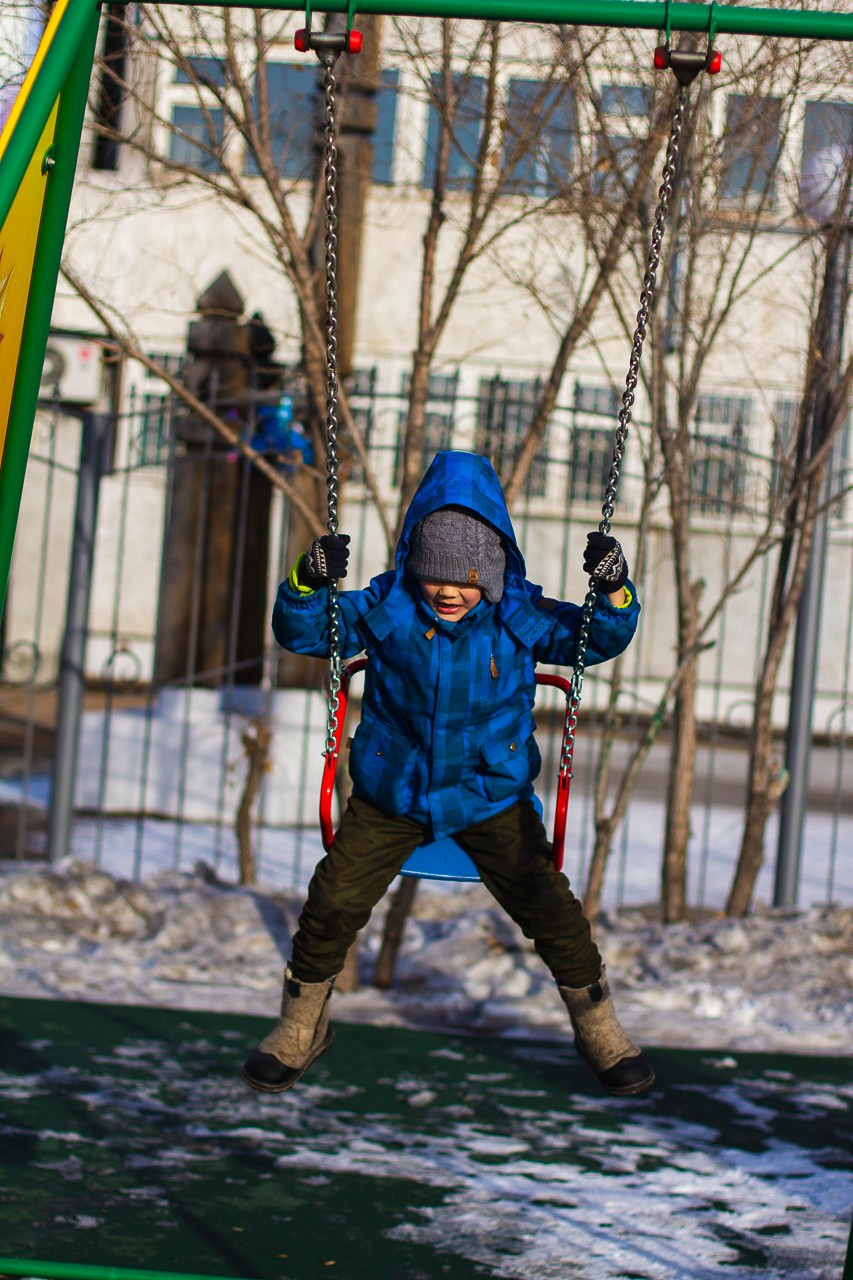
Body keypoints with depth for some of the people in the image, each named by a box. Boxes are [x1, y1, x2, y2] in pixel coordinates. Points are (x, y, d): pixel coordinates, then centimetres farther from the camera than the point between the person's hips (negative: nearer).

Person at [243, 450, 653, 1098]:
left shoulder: (519, 617, -9)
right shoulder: (386, 608, -9)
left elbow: (600, 638, -8)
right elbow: (300, 630, -8)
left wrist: (614, 590, -29)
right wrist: (308, 582, -29)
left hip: (492, 798, 0)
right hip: (391, 796, 0)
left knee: (552, 909, -6)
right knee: (332, 904, -7)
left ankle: (602, 1032, 17)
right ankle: (301, 1028, 17)